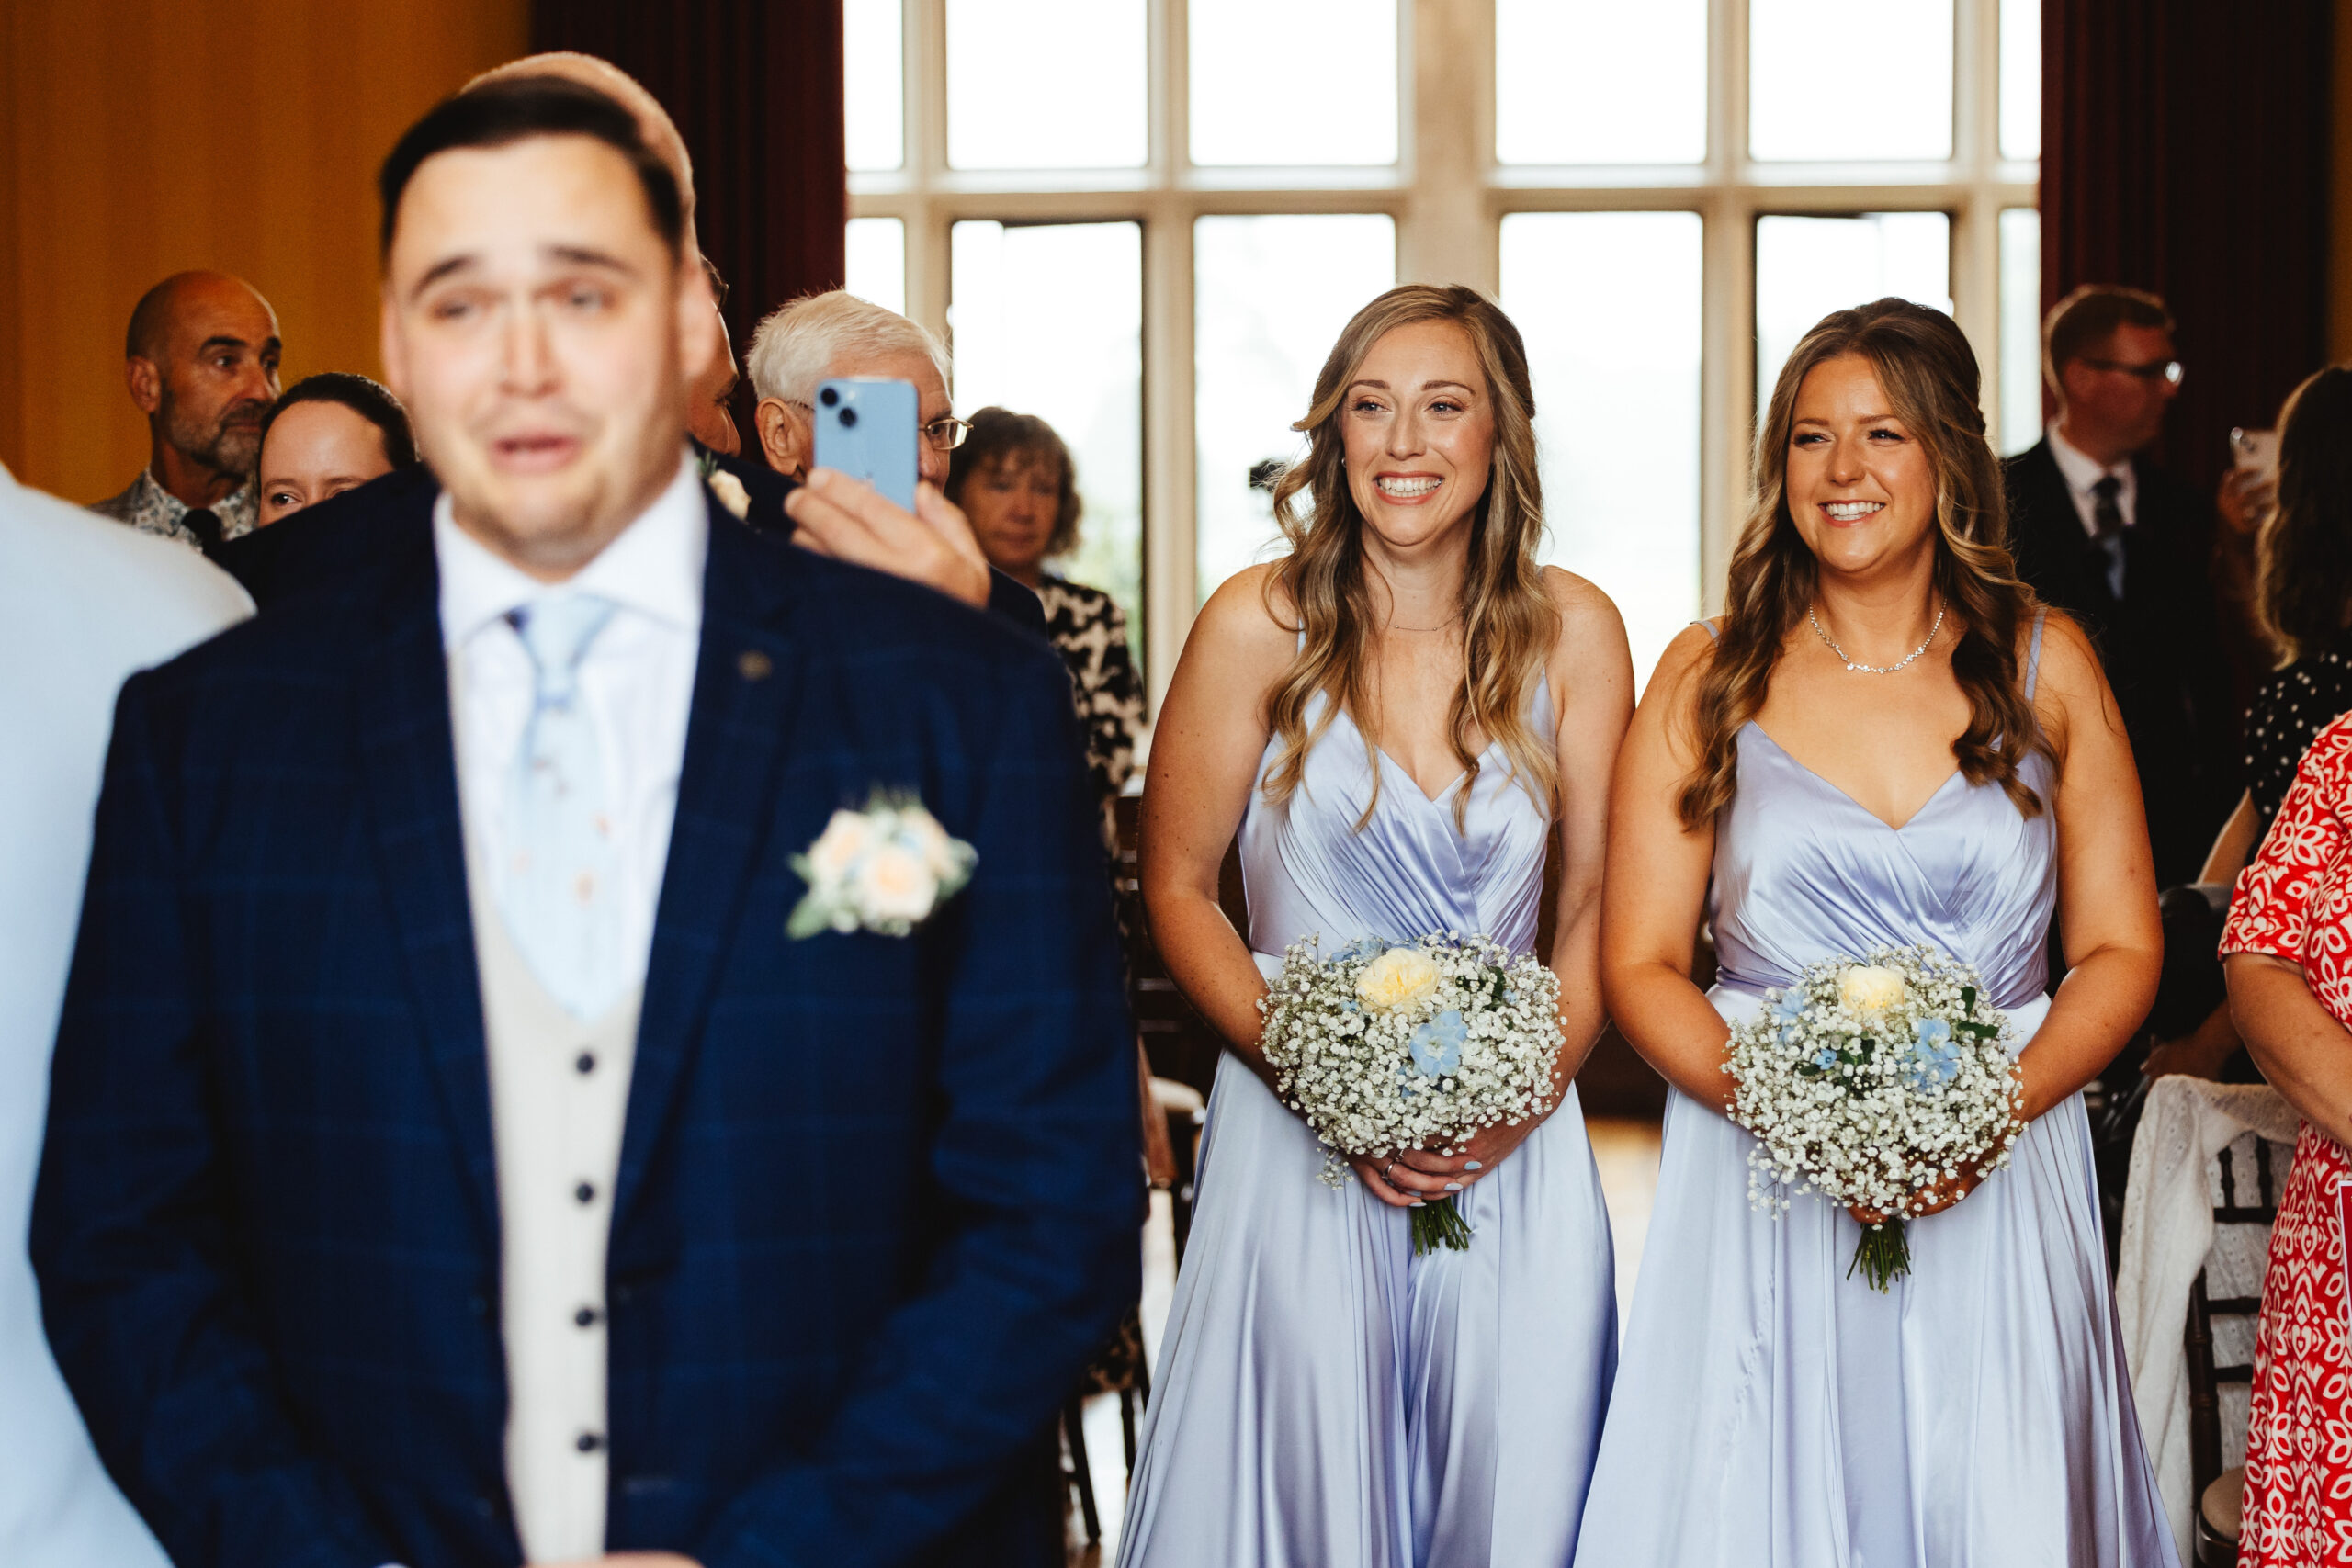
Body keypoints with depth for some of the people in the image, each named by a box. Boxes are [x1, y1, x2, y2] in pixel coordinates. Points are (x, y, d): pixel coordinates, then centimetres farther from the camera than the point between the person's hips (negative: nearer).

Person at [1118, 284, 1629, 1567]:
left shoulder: (1571, 631, 1)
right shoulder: (1259, 625, -4)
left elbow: (1599, 900, 5)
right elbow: (1176, 887, 0)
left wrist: (1523, 1099, -9)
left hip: (1517, 1151, 2)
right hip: (1296, 1134, -1)